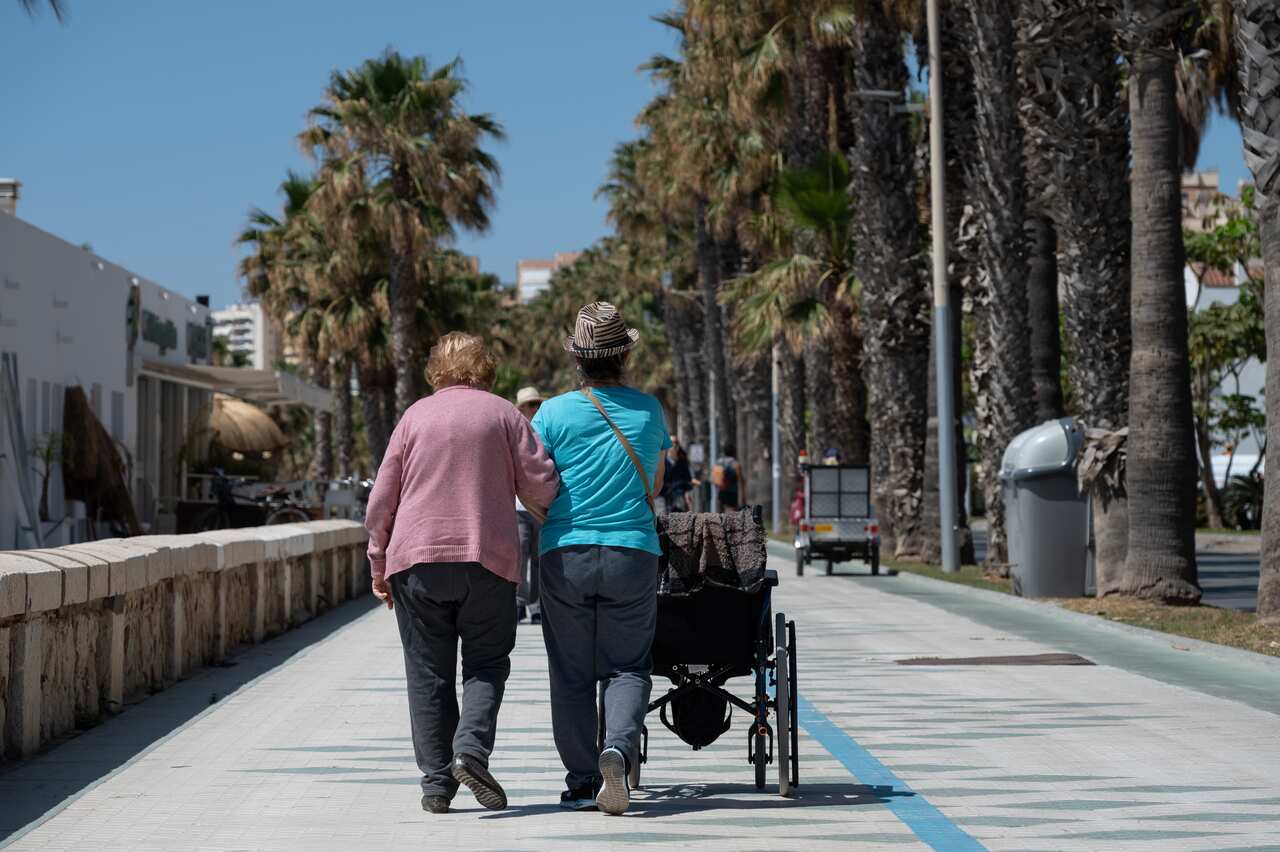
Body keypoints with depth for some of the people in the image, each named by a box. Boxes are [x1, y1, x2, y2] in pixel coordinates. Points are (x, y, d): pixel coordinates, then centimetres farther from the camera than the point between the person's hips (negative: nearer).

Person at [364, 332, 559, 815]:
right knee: (486, 663, 9)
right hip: (488, 560, -1)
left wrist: (379, 564, 13)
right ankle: (472, 748, -14)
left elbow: (382, 499, 6)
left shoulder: (415, 416, 7)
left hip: (417, 559, 1)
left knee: (428, 672, 6)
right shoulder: (505, 415, 4)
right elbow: (542, 488, -3)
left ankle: (436, 780, 4)